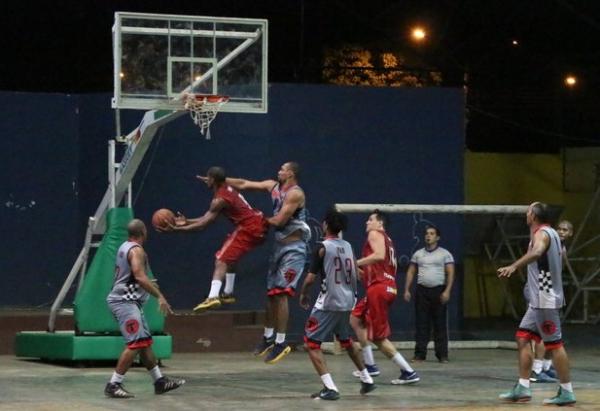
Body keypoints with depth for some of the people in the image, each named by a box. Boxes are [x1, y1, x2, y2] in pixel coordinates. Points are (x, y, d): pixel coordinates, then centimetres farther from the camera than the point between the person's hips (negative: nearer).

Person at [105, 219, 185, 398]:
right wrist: (160, 296, -30)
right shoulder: (137, 250, -15)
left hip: (126, 301, 11)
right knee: (136, 344, -15)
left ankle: (159, 381, 21)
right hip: (125, 302, -11)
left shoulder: (125, 247, 15)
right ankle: (113, 385, -16)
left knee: (145, 342, 15)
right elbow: (140, 276, -28)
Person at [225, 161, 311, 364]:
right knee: (271, 292, 14)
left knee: (280, 293, -14)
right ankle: (268, 337, 27)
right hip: (280, 245, 9)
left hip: (294, 247, -9)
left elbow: (279, 221, -19)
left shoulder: (295, 194, -16)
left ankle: (281, 343, -11)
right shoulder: (273, 186, 10)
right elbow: (244, 184, 12)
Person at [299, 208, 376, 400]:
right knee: (346, 341, 29)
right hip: (347, 302, 7)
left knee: (311, 344, -2)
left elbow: (311, 278, -13)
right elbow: (355, 274, 15)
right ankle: (366, 380, 37)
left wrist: (303, 294, 3)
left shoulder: (323, 247, -12)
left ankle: (330, 388, -15)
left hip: (328, 303, -7)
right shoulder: (348, 246, 8)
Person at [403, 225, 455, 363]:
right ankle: (420, 354, 3)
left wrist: (447, 291, -13)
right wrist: (407, 290, 4)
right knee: (421, 324, 0)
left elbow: (450, 273, -2)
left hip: (439, 290, -2)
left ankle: (442, 355, 1)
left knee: (440, 324, -2)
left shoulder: (444, 254, 4)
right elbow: (411, 272, 14)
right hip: (422, 290, 2)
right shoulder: (418, 254, 14)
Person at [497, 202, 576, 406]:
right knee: (523, 338, 8)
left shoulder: (541, 234, -15)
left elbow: (536, 252, -38)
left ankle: (567, 392, -2)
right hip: (538, 300, 10)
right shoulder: (549, 233, 15)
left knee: (555, 344, -6)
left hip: (546, 301, -10)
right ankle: (522, 388, 8)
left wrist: (513, 266, -51)